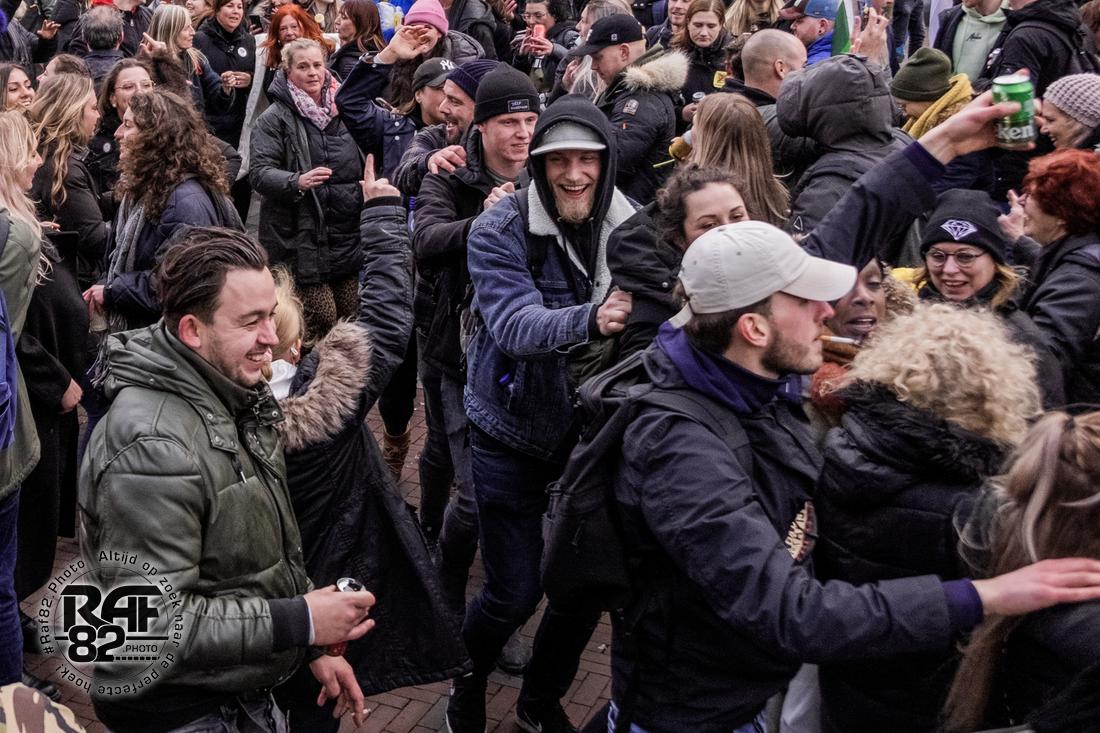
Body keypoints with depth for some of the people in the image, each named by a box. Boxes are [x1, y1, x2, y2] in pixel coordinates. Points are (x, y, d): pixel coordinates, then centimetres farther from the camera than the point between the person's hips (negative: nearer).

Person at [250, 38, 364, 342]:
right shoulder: (275, 118, -5)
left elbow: (362, 165, 27)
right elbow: (259, 172, -14)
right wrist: (297, 182, -30)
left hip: (348, 234, 6)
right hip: (303, 237, -6)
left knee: (349, 317, 10)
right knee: (321, 319, -9)